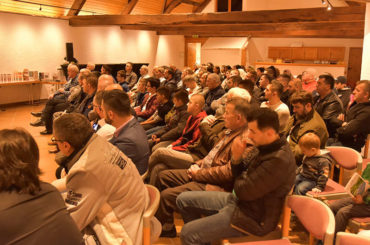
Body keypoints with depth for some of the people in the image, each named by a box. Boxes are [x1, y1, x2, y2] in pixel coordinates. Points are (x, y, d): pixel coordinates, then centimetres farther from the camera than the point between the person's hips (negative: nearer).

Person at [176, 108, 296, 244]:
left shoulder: (279, 160, -28)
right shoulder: (268, 148, 3)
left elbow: (243, 191, -25)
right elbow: (241, 175, 9)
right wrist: (236, 158, -11)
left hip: (252, 218, -10)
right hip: (237, 200, 10)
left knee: (187, 234, -16)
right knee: (183, 199, 11)